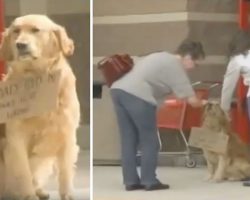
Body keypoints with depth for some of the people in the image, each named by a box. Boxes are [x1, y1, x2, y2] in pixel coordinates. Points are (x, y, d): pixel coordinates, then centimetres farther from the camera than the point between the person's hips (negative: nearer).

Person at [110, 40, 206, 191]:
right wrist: (203, 104, 23)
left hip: (118, 89, 9)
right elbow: (192, 100, 0)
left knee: (129, 140, 13)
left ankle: (131, 181, 15)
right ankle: (149, 181, 8)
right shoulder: (175, 66, 3)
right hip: (137, 96, -9)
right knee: (149, 141, 5)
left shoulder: (162, 57, 29)